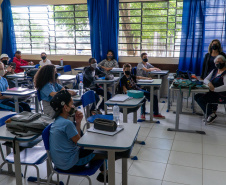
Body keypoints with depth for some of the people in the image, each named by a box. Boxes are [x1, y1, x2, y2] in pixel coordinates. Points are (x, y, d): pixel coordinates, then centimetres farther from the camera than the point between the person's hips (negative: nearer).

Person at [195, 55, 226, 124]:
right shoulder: (214, 71, 11)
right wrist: (209, 83, -13)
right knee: (197, 96, 0)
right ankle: (213, 110, 8)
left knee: (200, 99, -21)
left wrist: (214, 89, -28)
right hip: (213, 93, 9)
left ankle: (211, 114, -2)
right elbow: (205, 79, 10)